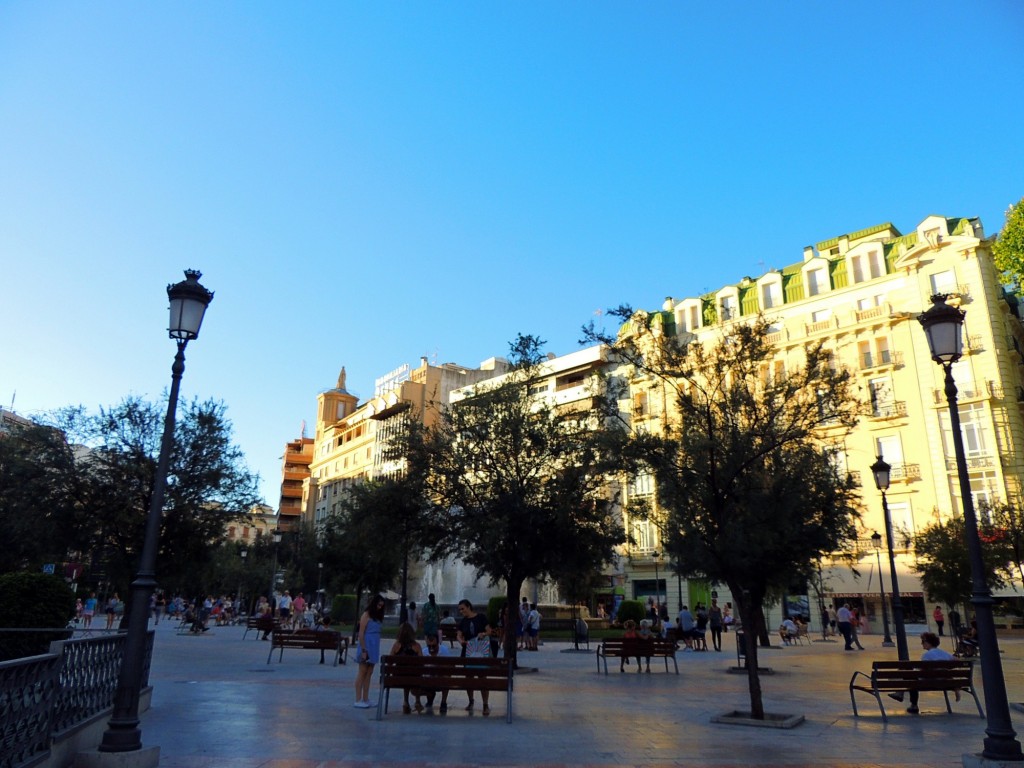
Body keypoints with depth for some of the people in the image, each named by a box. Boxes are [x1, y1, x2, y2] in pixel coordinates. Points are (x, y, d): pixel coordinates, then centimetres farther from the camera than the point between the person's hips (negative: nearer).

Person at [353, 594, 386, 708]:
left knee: (369, 673, 9)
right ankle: (358, 700, 1)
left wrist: (376, 650, 6)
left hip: (374, 647, 7)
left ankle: (365, 699, 14)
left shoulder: (378, 616, 13)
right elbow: (361, 633, -13)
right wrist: (363, 650, -16)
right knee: (362, 672, -3)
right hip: (366, 646, -7)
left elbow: (377, 633, 11)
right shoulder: (366, 615, -9)